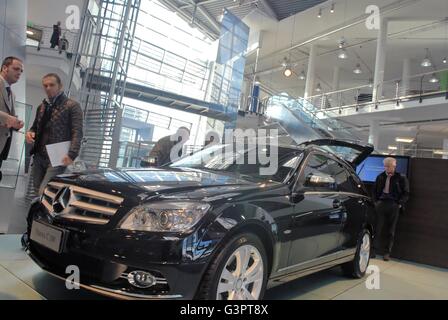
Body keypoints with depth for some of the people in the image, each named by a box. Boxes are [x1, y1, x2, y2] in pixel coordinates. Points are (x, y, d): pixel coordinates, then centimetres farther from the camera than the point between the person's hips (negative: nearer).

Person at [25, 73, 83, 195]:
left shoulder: (72, 106, -4)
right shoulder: (41, 107, 16)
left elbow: (77, 133, -12)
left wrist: (71, 154, -25)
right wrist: (30, 132, 1)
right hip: (38, 157, 7)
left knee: (44, 194, -15)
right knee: (37, 193, 10)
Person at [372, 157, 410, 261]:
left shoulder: (401, 178, -2)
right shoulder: (380, 177, 8)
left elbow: (406, 193, 0)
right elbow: (374, 190, 17)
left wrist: (400, 204, -8)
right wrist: (376, 201, 6)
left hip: (394, 206, -2)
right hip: (381, 204, 2)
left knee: (390, 230, 6)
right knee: (378, 228, 1)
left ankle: (387, 252, 14)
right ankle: (374, 250, 8)